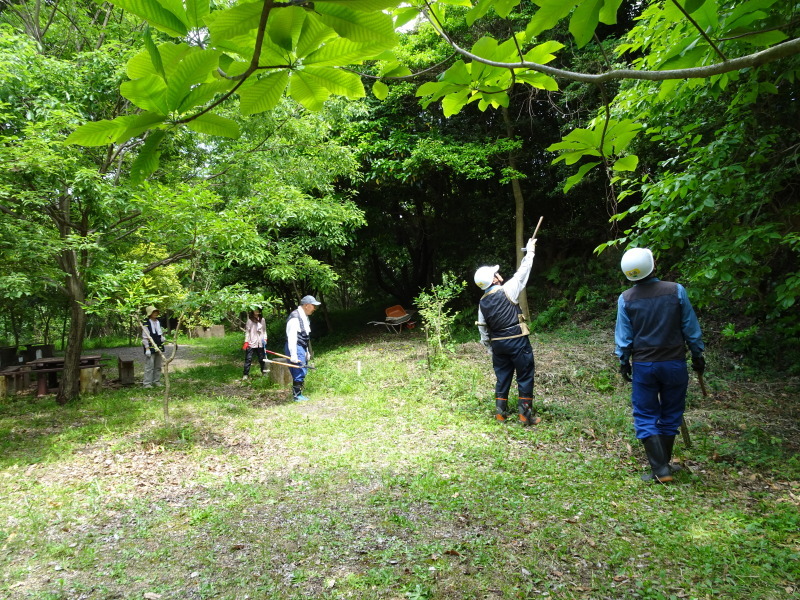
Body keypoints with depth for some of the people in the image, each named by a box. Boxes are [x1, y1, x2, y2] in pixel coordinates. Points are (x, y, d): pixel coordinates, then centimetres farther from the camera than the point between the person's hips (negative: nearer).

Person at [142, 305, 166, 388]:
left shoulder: (158, 322, 12)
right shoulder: (146, 323, -11)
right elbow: (145, 338, -13)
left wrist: (162, 337, 2)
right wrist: (147, 349, -18)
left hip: (159, 347, 8)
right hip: (150, 348, -7)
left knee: (158, 366, 12)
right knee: (149, 366, -7)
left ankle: (156, 381, 21)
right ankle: (147, 383, -2)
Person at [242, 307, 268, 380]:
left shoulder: (262, 320, 9)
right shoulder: (249, 320, -2)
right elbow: (247, 331, -3)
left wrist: (265, 339, 3)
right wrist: (246, 342, -8)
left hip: (260, 343, 4)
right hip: (251, 343, -4)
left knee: (262, 358, 11)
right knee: (248, 359, -3)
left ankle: (264, 372, 24)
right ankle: (246, 374, 0)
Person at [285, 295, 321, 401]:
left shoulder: (304, 317, 14)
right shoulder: (295, 317, -17)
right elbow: (291, 338, -21)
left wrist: (307, 352, 21)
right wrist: (293, 355, -23)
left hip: (303, 348, 10)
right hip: (296, 348, -10)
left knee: (303, 372, 12)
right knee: (299, 373, -8)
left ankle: (299, 394, 21)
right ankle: (296, 395, 3)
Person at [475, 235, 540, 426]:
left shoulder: (482, 303, 5)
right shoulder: (506, 291, -13)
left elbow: (483, 329, 9)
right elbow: (522, 273, -4)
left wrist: (490, 349, 19)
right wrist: (530, 251, 7)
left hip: (498, 344, 6)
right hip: (517, 341, -5)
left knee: (502, 377, 15)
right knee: (525, 377, 3)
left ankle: (500, 412, 19)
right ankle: (526, 415, 5)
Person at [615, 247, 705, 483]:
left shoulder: (626, 299, -7)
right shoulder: (676, 291, -8)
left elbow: (623, 336, -1)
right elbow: (691, 328, -1)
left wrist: (624, 362, 12)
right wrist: (697, 355, 11)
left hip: (643, 366, -1)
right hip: (674, 363, 1)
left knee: (646, 416, 8)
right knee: (670, 415, 15)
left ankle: (660, 469, 2)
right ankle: (663, 464, 25)